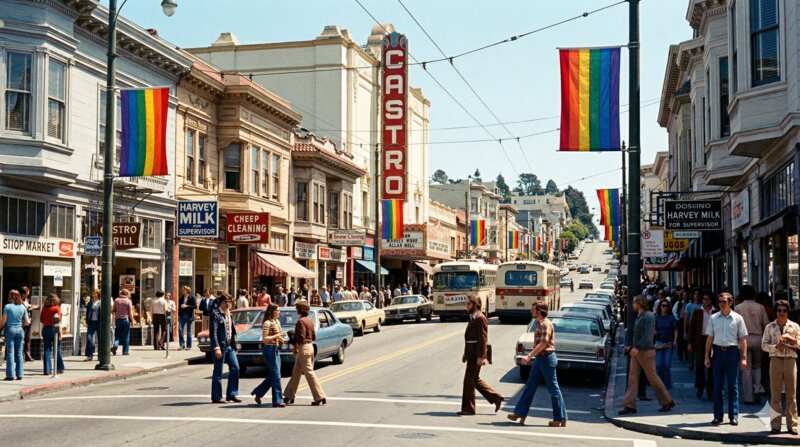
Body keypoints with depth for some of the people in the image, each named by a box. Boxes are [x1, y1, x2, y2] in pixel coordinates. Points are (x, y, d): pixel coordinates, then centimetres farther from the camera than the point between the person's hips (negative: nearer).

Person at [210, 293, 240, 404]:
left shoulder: (229, 314, 14)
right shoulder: (216, 314, -10)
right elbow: (213, 332, -15)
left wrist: (234, 344, 14)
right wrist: (216, 348, -20)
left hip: (229, 346, 8)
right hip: (220, 346, -8)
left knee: (235, 368, 4)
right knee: (218, 372, 0)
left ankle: (231, 394, 12)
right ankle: (216, 397, 8)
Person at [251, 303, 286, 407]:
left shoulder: (277, 321, 14)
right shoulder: (267, 323, -13)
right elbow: (264, 339, -19)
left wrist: (280, 338, 5)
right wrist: (277, 336, -19)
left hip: (276, 349, 9)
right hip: (270, 349, -9)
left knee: (273, 375, 13)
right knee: (276, 375, -7)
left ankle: (258, 393, 26)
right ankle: (277, 400, -2)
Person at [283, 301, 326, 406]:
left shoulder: (301, 321, -16)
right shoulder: (310, 320, 11)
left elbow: (301, 337, -22)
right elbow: (314, 337, 14)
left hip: (303, 348, -9)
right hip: (310, 346, 9)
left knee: (309, 373, -6)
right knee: (296, 372, 16)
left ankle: (320, 397, -6)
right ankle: (289, 396, 24)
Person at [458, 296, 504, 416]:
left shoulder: (480, 318, -15)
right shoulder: (473, 318, 16)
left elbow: (483, 339, -19)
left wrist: (480, 357, -23)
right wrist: (466, 354, 20)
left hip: (476, 355, -10)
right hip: (472, 354, 10)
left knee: (469, 380, -4)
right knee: (475, 380, 14)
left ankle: (468, 409, 4)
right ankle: (496, 398, 20)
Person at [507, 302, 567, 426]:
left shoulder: (546, 324, -16)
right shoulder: (539, 323, 14)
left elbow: (543, 344, -23)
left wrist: (529, 356, -25)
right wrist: (531, 356, 19)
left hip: (547, 358, -10)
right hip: (539, 359, 10)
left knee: (553, 389, -3)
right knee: (530, 387, 9)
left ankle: (560, 418, 4)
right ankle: (520, 413, 12)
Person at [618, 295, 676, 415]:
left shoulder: (648, 316, -15)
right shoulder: (638, 317, 13)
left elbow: (648, 335, -23)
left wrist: (637, 348, -27)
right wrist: (631, 347, 19)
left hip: (646, 352, -9)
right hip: (636, 352, 9)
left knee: (653, 378, 1)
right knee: (632, 378, 3)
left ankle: (667, 402, 16)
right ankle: (629, 406, 2)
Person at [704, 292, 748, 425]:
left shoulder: (737, 318, 1)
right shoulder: (713, 318, 7)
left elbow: (743, 339, 2)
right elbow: (709, 338, 10)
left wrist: (744, 358, -3)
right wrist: (707, 356, 6)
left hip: (732, 352, -2)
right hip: (717, 351, 2)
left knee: (733, 386, 3)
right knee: (717, 386, 4)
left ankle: (734, 416, 9)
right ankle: (717, 416, 11)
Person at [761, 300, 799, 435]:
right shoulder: (769, 327, 7)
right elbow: (764, 345, 3)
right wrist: (775, 346, -14)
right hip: (775, 360, 0)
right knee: (775, 395, 1)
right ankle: (775, 425, 6)